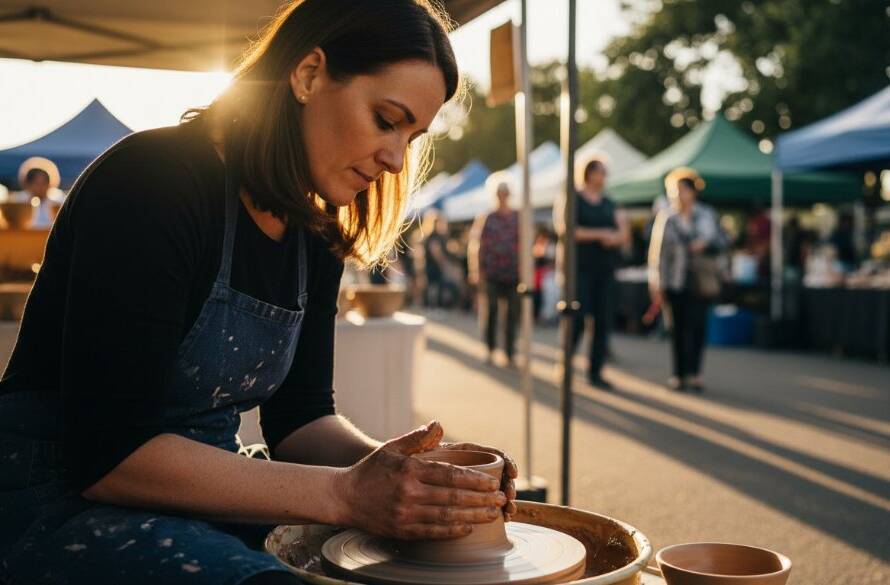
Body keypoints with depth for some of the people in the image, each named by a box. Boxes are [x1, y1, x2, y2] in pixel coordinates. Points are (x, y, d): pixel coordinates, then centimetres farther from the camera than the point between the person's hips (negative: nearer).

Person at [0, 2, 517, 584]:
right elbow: (110, 452, -24)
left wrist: (385, 465, -14)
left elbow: (300, 414, 7)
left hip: (203, 491, 7)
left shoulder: (315, 236, 4)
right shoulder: (152, 182, -20)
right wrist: (344, 493, -27)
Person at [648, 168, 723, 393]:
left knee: (697, 325, -4)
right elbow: (657, 250, 1)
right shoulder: (665, 217, 2)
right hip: (674, 281, -1)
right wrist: (656, 285, -2)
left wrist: (706, 243, -9)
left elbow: (719, 240, 15)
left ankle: (694, 374, 6)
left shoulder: (707, 214, 8)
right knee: (678, 327, 3)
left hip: (700, 281, 1)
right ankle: (679, 374, 11)